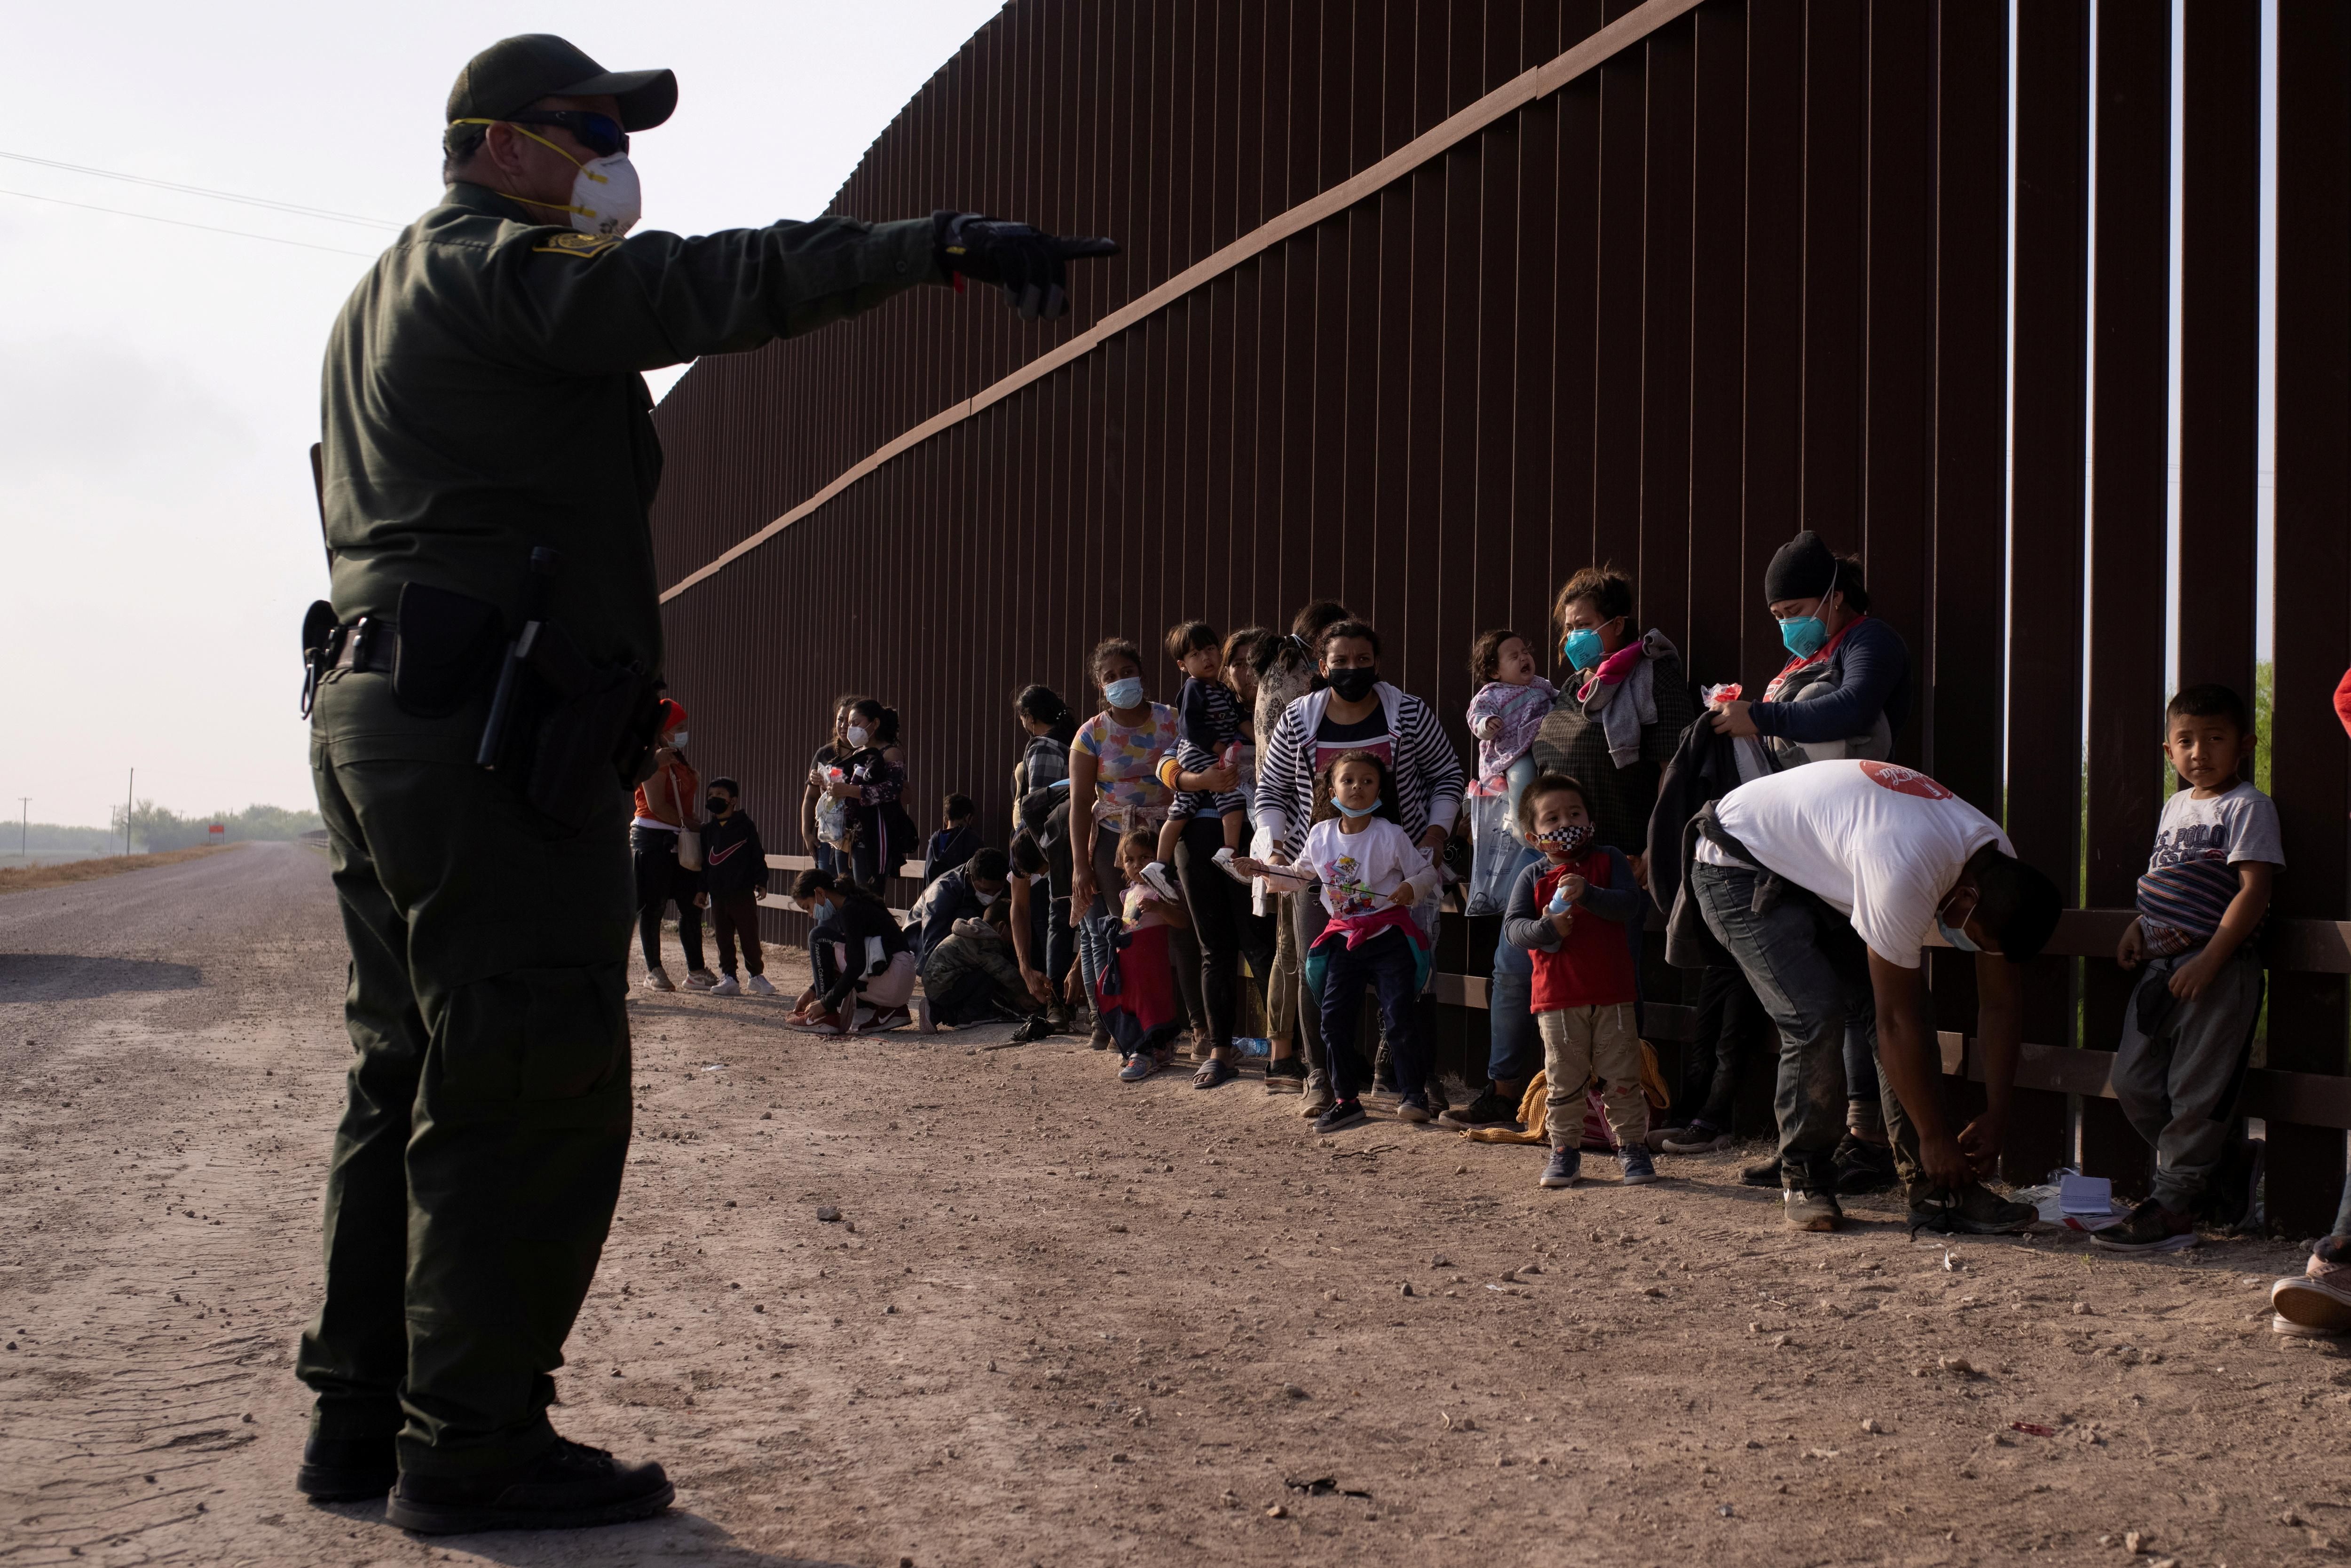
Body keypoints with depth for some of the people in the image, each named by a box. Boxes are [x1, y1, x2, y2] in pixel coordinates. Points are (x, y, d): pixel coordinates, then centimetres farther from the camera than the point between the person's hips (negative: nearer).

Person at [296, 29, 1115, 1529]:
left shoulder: (392, 300, 25)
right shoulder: (490, 268, -6)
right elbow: (712, 286, -21)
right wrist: (943, 242, -27)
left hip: (374, 712, 11)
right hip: (489, 733, -11)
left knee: (417, 1078, 14)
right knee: (537, 1092, -8)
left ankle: (364, 1412, 19)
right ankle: (473, 1444, -4)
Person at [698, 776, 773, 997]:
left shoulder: (745, 825, 1)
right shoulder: (707, 829, 12)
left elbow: (758, 855, 1)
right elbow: (703, 862, 14)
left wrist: (761, 881, -4)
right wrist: (702, 889, 9)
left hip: (743, 890, -4)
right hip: (718, 893, 4)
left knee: (750, 935, -1)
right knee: (723, 937, 6)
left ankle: (756, 975, 9)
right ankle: (728, 977, 11)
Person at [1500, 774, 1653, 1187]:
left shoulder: (1609, 860, 4)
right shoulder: (1532, 878, 4)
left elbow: (1630, 904, -10)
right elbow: (1512, 927, -4)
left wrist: (1588, 893, -24)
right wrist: (1545, 929, -23)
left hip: (1612, 995, 0)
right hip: (1557, 998, 0)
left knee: (1622, 1078, 4)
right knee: (1564, 1081, 6)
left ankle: (1632, 1146, 15)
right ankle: (1565, 1150, 17)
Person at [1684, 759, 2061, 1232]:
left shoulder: (2001, 871, -13)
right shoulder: (1905, 873, -40)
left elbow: (1999, 1005, -2)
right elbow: (1896, 1024, -31)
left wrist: (1995, 1117, -3)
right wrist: (1935, 1137, -22)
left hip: (1819, 873, 8)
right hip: (1738, 868, -8)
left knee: (1900, 999, -6)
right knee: (1816, 1014, -22)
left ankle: (1933, 1188, -2)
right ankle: (1805, 1180, -4)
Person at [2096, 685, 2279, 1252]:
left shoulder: (2247, 807, -7)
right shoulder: (2175, 807, 17)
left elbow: (2254, 889, -15)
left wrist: (2209, 961, -21)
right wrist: (2139, 926, 8)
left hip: (2218, 970, -8)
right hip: (2161, 965, 9)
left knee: (2196, 1090, -4)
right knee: (2134, 1082, 8)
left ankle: (2173, 1207, 3)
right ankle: (2229, 1166, 22)